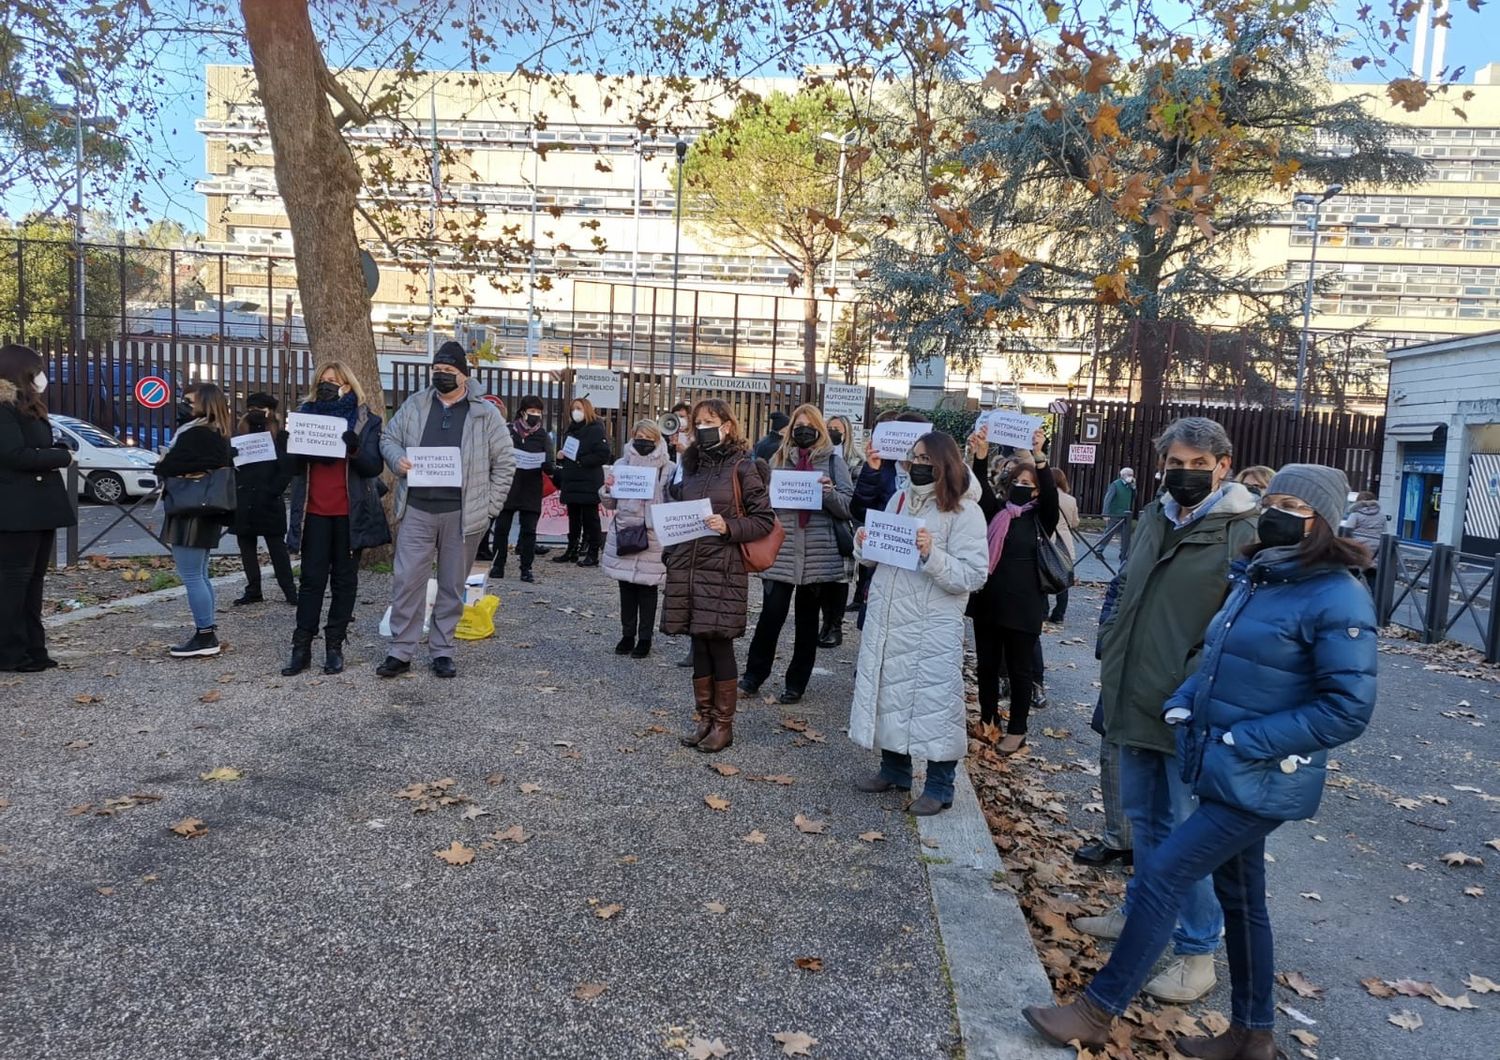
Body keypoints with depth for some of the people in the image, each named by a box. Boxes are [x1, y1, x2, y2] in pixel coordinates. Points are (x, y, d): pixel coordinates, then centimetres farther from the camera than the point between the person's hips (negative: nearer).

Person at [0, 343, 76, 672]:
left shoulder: (28, 408, 19)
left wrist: (59, 451, 0)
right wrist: (61, 456, -11)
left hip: (39, 506, 10)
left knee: (33, 578, 11)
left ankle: (32, 648, 17)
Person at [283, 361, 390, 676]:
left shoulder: (366, 420, 3)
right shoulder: (306, 413, 10)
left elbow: (374, 466, -5)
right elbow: (291, 462, 10)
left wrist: (355, 449, -24)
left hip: (350, 513, -1)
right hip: (314, 511, 2)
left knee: (344, 579, 5)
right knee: (312, 579, 1)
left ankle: (334, 646, 12)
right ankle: (302, 647, 4)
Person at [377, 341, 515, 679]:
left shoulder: (485, 413, 1)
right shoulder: (414, 404, 8)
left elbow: (505, 463, 3)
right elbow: (388, 438, 17)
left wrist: (490, 507, -2)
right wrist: (397, 459, -7)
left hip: (463, 514, -1)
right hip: (417, 511, 2)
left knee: (453, 585, 8)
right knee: (406, 580, 0)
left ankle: (442, 651, 20)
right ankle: (400, 652, 10)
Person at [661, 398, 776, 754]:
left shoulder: (742, 467, -4)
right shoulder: (692, 464, 13)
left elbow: (765, 519, -5)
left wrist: (729, 528, -19)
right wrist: (670, 552, 11)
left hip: (723, 569, -5)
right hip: (687, 566, 5)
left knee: (719, 645, -1)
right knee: (699, 644, 10)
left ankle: (724, 725, 11)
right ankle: (705, 719, 21)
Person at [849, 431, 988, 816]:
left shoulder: (964, 512, -9)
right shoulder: (899, 500, 10)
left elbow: (973, 576, -14)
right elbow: (877, 558, 20)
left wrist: (932, 555, -26)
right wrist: (864, 545, -1)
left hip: (933, 626, -6)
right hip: (886, 618, 6)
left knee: (933, 698, 0)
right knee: (889, 689, 15)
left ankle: (939, 787, 15)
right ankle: (894, 769, 33)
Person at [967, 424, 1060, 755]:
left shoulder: (1041, 518, 1)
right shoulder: (995, 511, 6)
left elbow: (1051, 494, -17)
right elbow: (982, 489, -10)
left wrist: (1039, 457, -32)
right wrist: (980, 457, -29)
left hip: (1023, 606, -3)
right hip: (988, 601, 3)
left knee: (1019, 669, 6)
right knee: (986, 664, 12)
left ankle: (1017, 730, 16)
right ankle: (987, 720, 28)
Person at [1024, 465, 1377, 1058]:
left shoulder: (1337, 599, -17)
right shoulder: (1254, 577, 8)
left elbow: (1347, 710, -19)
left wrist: (1248, 741, -20)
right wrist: (1183, 702, 1)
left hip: (1261, 783, -8)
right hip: (1228, 772, 8)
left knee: (1161, 877, -7)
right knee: (1239, 896, 18)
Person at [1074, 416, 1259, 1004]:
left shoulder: (1244, 533, -13)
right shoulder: (1154, 518, 9)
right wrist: (1112, 659, 15)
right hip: (1136, 698, 7)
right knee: (1142, 814, 21)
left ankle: (1197, 952, 18)